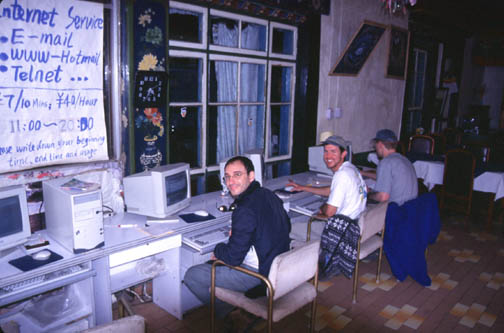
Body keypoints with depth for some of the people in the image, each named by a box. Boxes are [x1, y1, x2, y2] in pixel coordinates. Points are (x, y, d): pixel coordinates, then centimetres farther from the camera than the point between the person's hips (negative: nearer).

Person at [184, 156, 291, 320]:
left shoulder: (245, 210, -26)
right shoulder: (268, 195, 2)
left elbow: (233, 258, -23)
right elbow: (285, 228, 18)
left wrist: (218, 250, 1)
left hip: (260, 274, -9)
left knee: (192, 276, 0)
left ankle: (225, 313, 17)